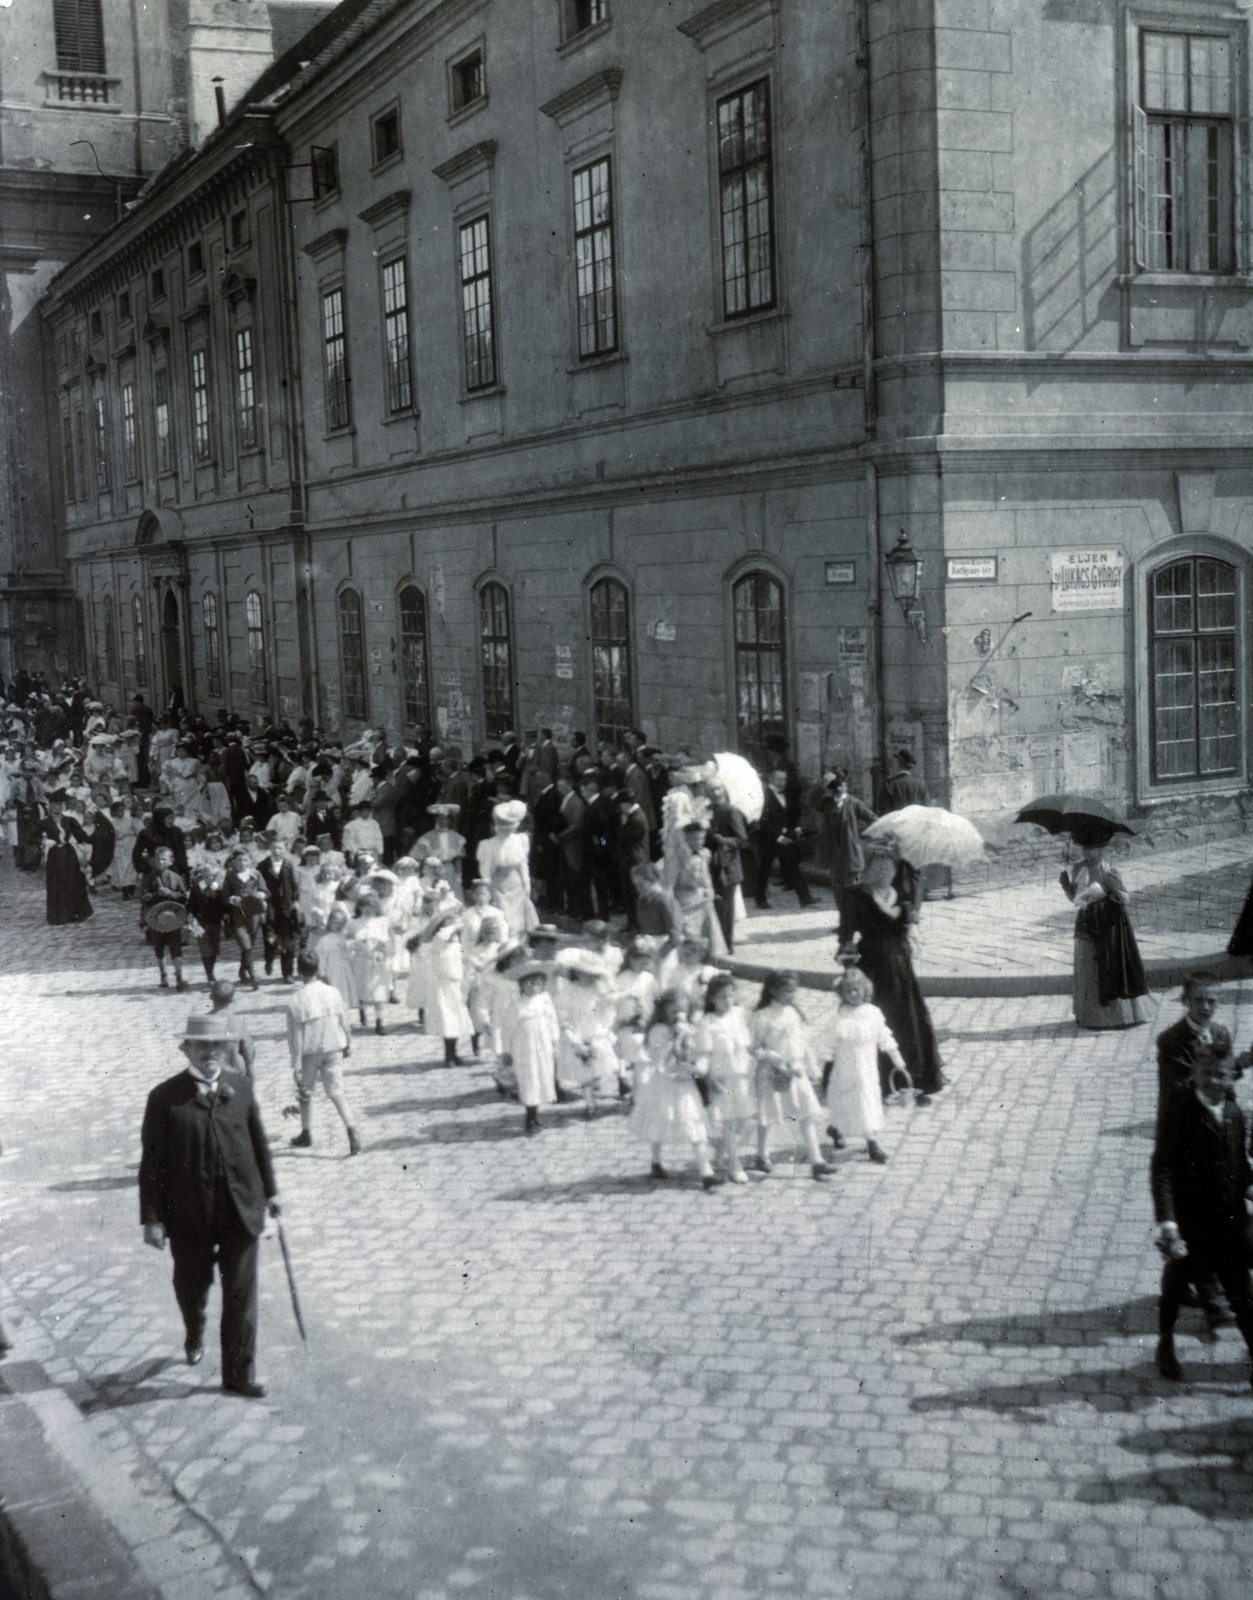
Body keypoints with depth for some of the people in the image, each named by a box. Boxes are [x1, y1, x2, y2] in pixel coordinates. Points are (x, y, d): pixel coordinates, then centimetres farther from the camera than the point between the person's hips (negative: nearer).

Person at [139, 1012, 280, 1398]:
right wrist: (152, 1218, -9)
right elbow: (152, 1163, -7)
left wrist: (269, 1190, 17)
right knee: (192, 1286, 17)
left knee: (241, 1294, 1)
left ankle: (239, 1374, 13)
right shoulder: (165, 1098, -8)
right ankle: (195, 1336, 50)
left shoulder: (241, 1089, 2)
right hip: (189, 1215, -1)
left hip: (241, 1210, 1)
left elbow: (258, 1142, 13)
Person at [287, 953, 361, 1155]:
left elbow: (295, 1036, -11)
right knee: (336, 1092, 2)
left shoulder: (295, 1001, -15)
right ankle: (351, 1130, -17)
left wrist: (296, 1064, -6)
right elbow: (345, 1022, 2)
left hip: (309, 1053, -2)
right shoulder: (333, 992, -7)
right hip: (333, 1049, 2)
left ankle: (306, 1134, 31)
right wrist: (348, 1045, 17)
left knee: (305, 1092, 19)